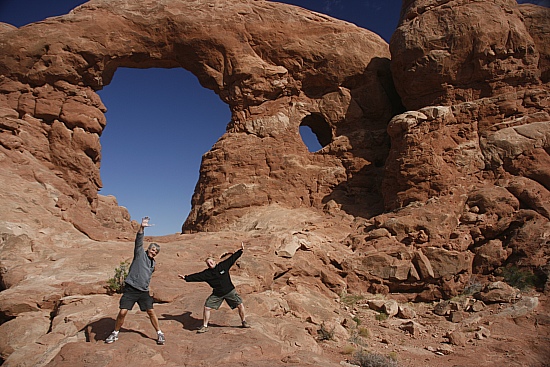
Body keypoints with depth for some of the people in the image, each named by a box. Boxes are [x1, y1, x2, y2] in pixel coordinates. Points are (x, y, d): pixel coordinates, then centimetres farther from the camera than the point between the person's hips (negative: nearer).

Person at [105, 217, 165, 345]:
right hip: (130, 289, -4)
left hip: (144, 291, 4)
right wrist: (141, 228, -32)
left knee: (151, 312, -1)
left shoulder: (153, 263, 16)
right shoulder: (140, 253, -1)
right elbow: (139, 241, -17)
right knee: (122, 312, -5)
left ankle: (159, 334, 12)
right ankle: (115, 333, 20)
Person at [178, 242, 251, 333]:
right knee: (207, 307, -5)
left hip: (230, 291, -1)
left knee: (240, 305, -2)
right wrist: (186, 277, -19)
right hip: (217, 294, 1)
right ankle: (205, 326, 14)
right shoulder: (206, 273, -3)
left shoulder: (223, 265, -5)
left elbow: (232, 258, -1)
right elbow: (196, 276, -9)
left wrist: (241, 250, -2)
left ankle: (243, 322, 21)